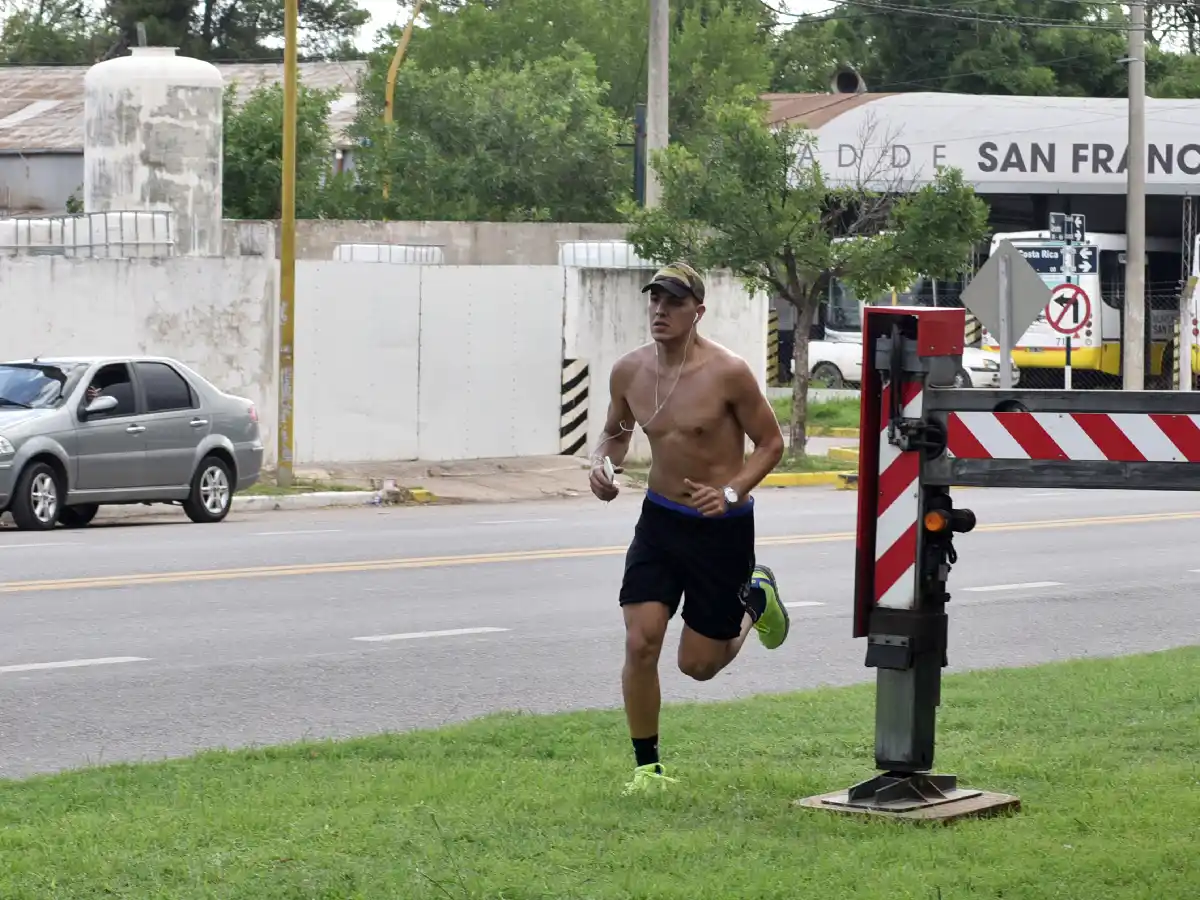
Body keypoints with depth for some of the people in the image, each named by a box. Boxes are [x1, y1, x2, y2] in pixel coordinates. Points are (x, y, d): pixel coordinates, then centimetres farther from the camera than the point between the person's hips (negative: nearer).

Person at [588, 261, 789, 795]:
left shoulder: (727, 373, -18)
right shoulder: (629, 371, -3)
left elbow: (771, 442, -8)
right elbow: (616, 432, 15)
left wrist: (732, 491, -23)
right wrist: (601, 465, -7)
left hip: (722, 527, -4)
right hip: (660, 520, 4)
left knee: (697, 664, 5)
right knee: (640, 644, -10)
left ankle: (755, 600, 37)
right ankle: (647, 767, 5)